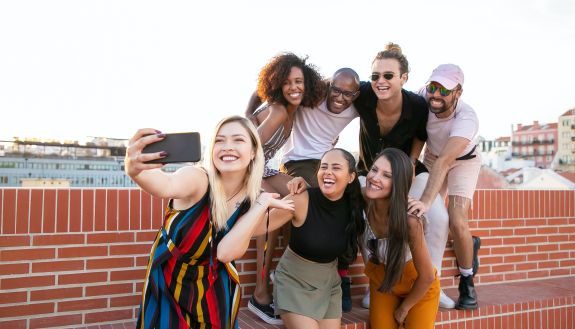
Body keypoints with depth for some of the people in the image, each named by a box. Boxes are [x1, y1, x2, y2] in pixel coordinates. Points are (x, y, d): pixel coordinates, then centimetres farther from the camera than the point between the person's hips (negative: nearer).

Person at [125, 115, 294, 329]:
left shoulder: (252, 202, -12)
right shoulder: (197, 179, -23)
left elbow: (225, 252, -24)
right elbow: (166, 186, -46)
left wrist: (262, 203, -25)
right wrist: (136, 171, -67)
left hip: (215, 293, 3)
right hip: (168, 287, -3)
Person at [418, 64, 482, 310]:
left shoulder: (467, 119, -38)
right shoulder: (423, 97, -27)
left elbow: (445, 161, -51)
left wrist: (425, 201, -60)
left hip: (463, 161, -4)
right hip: (432, 158, 4)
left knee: (457, 223, -19)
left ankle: (467, 283, 7)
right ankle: (469, 243, 27)